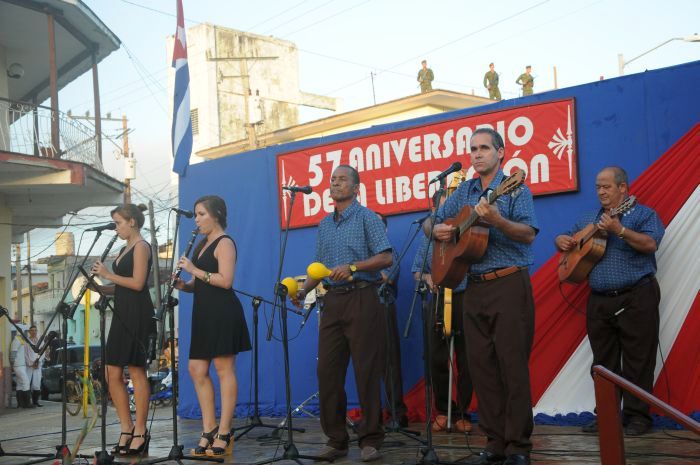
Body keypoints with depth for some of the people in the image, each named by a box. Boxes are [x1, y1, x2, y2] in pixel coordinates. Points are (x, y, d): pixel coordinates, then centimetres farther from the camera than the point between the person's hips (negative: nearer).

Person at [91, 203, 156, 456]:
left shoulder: (141, 246, -6)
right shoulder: (125, 249, 20)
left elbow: (137, 283, -16)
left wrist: (109, 275, -10)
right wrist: (98, 287, 5)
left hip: (137, 314, -9)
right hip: (122, 314, 9)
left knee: (136, 370, -4)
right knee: (113, 374, 6)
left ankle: (140, 432, 3)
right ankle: (127, 429, 15)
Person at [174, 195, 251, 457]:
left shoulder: (225, 243, -7)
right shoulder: (202, 244, 19)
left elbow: (226, 280, -19)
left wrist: (194, 270, -16)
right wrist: (183, 285, 1)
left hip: (223, 312, -9)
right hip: (204, 313, 9)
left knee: (224, 369, -5)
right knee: (197, 370, 6)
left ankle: (224, 433, -1)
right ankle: (209, 430, 12)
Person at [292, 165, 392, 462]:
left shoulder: (366, 218, -1)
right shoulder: (324, 224, 18)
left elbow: (386, 258, -10)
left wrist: (352, 267, -20)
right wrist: (303, 290, 5)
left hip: (361, 299, -6)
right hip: (332, 301, 6)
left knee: (366, 371, -5)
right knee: (327, 371, 2)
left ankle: (370, 441, 2)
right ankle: (335, 440, 10)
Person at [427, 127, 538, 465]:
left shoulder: (514, 189, -2)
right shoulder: (463, 192, 14)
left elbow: (529, 235, -13)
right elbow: (433, 222, 22)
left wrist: (497, 220, -29)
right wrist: (437, 230, -2)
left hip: (509, 285, -6)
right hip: (474, 288, 6)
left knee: (513, 366, -4)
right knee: (481, 367, 6)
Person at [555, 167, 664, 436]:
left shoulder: (643, 214, 0)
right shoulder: (589, 220, 19)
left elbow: (650, 244, -16)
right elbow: (566, 237, 26)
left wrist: (619, 230, -25)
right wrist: (562, 241, 3)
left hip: (636, 298, -6)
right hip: (599, 300, 6)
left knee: (637, 361, -3)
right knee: (603, 363, 9)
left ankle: (638, 415, 5)